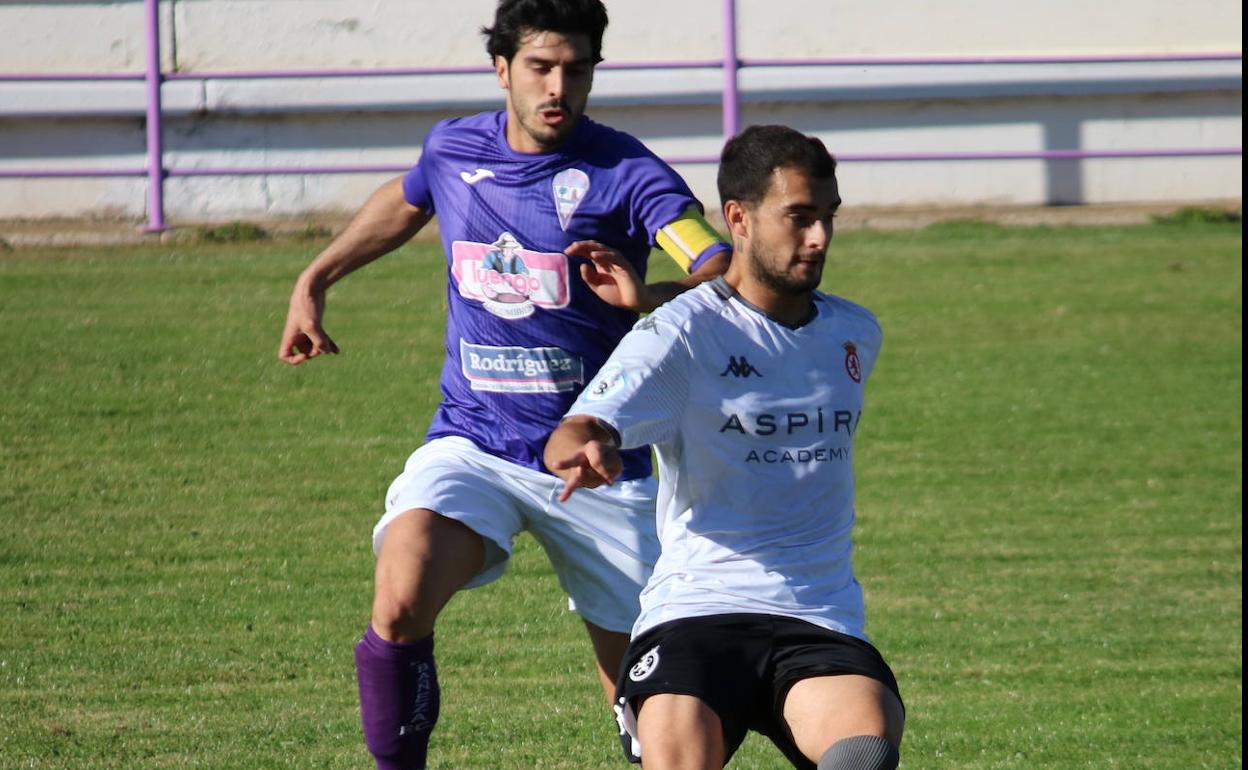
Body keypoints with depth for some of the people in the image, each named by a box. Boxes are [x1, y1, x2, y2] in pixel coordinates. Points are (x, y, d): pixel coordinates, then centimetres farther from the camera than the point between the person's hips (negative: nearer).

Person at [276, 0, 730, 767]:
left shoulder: (624, 173, -11)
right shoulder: (453, 150, 3)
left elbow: (729, 278, -25)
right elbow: (403, 202, 29)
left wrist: (649, 297, -45)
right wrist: (315, 280, 31)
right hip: (471, 440, 2)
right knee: (401, 601, -27)